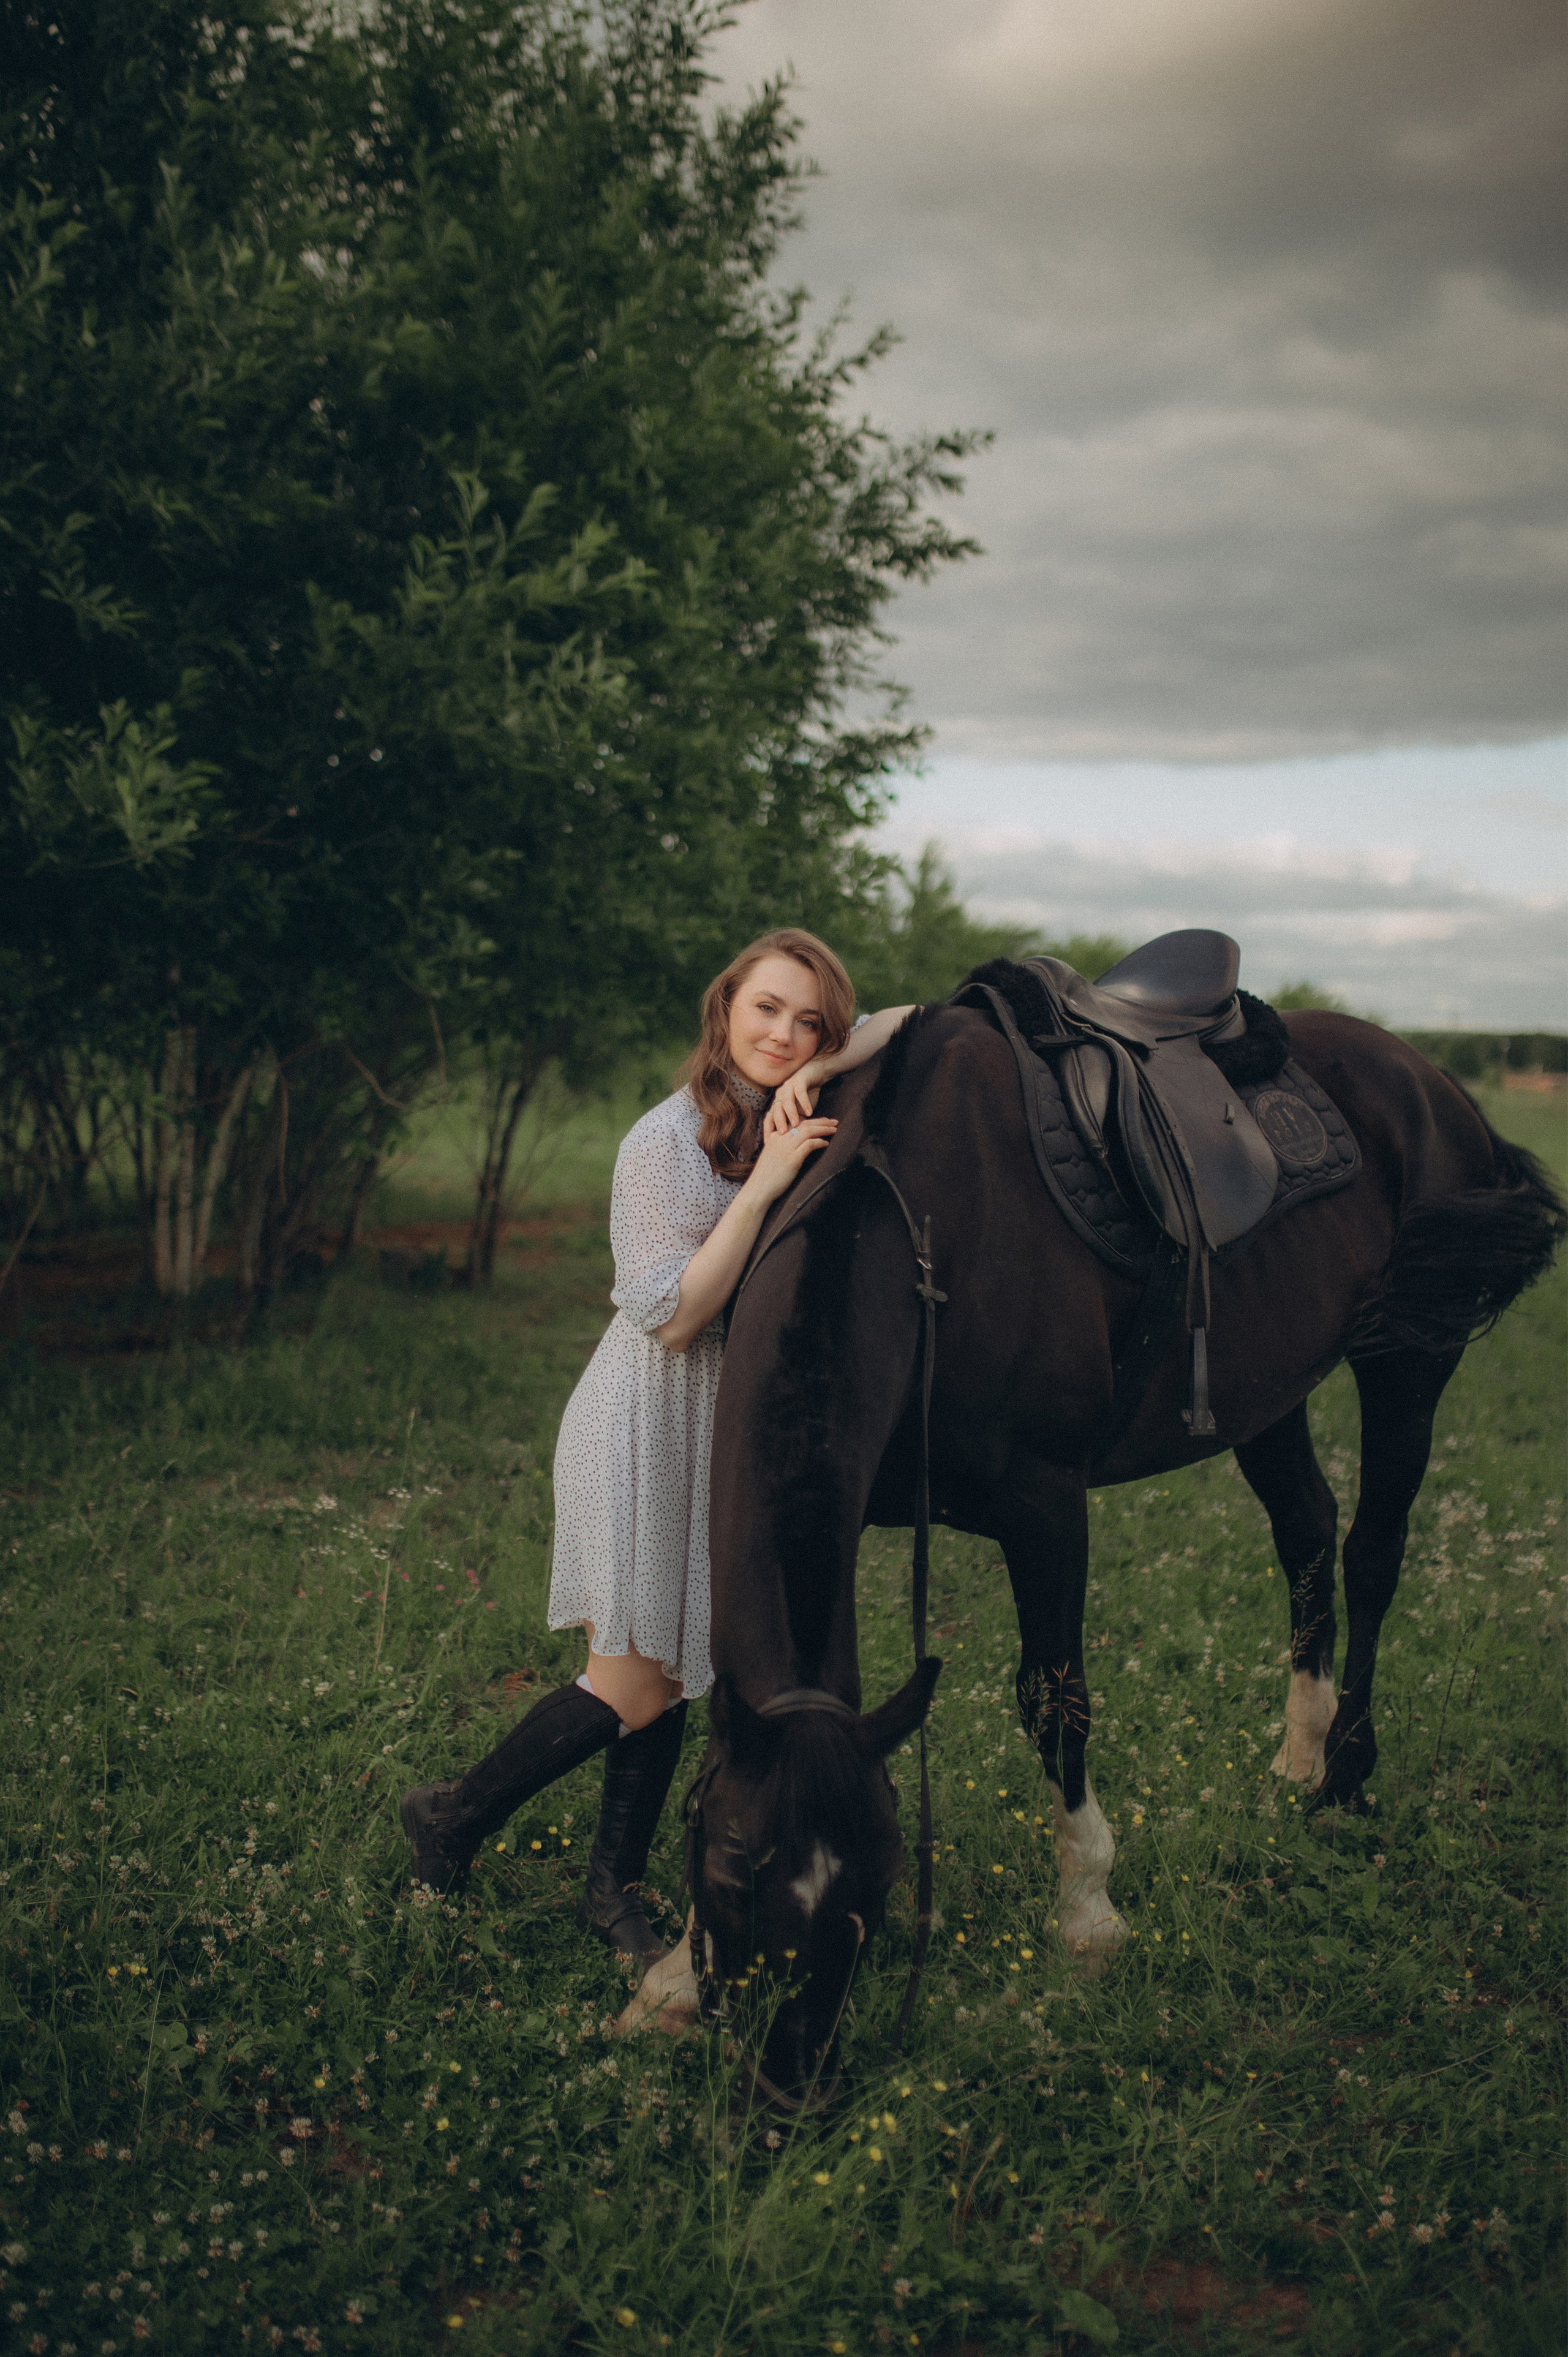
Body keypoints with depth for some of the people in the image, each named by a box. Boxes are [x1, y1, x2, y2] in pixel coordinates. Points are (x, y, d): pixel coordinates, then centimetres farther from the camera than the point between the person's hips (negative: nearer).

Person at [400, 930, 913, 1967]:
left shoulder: (803, 1123, 3)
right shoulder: (666, 1142, -16)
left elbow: (907, 1026, 1)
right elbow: (671, 1317, -20)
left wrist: (818, 1074, -17)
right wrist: (762, 1187, -27)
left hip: (741, 1430, 7)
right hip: (652, 1426, -6)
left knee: (668, 1676, 11)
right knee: (636, 1682, -1)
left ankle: (615, 1889, 25)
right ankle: (456, 1816, 19)